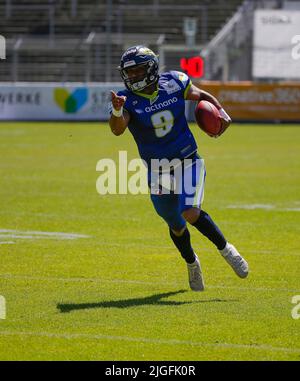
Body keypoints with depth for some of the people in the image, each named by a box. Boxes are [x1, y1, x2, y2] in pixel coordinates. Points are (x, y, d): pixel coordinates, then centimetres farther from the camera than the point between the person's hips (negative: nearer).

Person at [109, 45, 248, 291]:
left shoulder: (173, 83, -7)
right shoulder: (128, 100, -13)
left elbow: (201, 95, 12)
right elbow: (117, 130, -32)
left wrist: (221, 111, -5)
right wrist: (117, 111, -53)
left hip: (188, 162, -1)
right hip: (158, 173, 1)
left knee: (191, 214, -22)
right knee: (176, 225, 13)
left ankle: (225, 249, 1)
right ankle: (192, 263, 42)